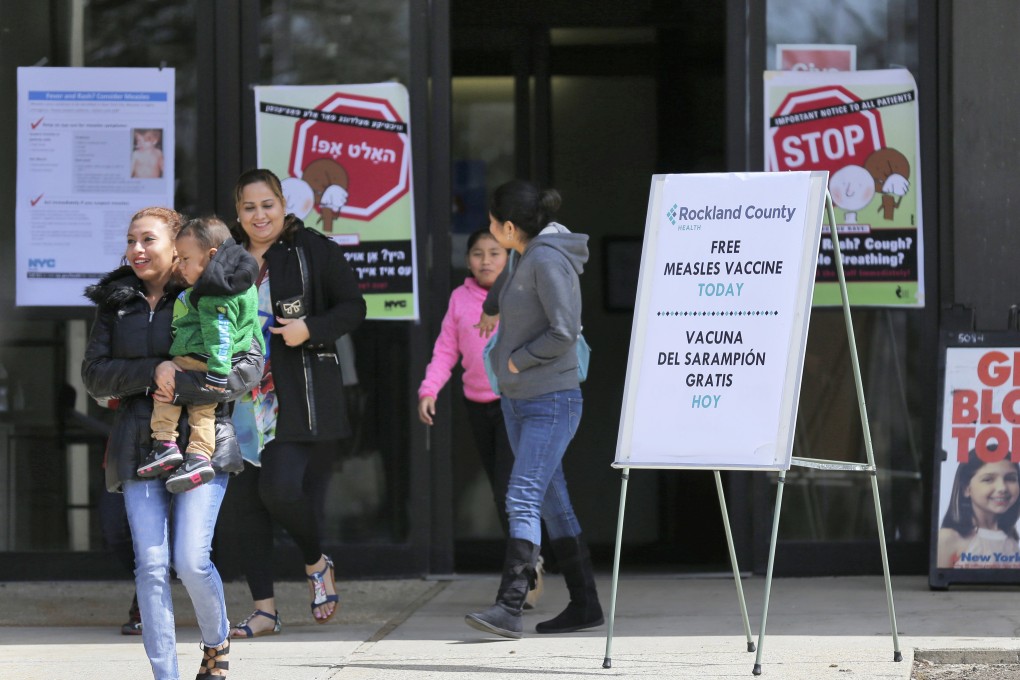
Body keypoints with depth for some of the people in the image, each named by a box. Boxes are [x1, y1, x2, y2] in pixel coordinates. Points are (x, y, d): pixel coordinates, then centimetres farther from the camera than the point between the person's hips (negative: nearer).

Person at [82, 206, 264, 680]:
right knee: (150, 565, -5)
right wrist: (153, 372, -11)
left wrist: (181, 386, -15)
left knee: (191, 560, -11)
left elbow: (249, 367, -8)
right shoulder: (116, 303, 12)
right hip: (139, 445, 3)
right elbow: (94, 374, 5)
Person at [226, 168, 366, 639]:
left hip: (302, 399, -5)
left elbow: (353, 308, -1)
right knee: (249, 501, 2)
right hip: (245, 400, 5)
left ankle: (317, 563, 14)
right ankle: (264, 609, 8)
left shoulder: (314, 250, -1)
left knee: (281, 488, -16)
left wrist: (310, 330, -16)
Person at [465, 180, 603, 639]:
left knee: (522, 501, -17)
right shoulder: (527, 257, 11)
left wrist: (516, 360, -12)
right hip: (517, 399, 10)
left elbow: (564, 332, -23)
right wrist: (506, 363, 14)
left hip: (550, 403, -10)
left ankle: (509, 607, -23)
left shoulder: (548, 261, -17)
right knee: (552, 503, 10)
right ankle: (584, 604, 15)